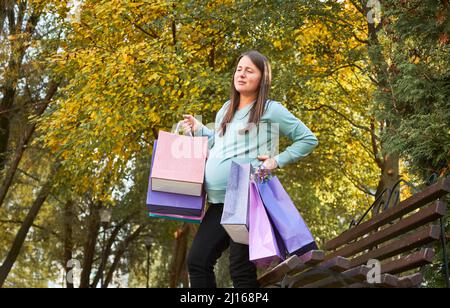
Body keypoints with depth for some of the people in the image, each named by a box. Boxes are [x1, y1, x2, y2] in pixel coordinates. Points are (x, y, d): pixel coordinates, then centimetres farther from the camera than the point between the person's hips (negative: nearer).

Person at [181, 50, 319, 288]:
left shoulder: (270, 110, -2)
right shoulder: (226, 109, 18)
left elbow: (308, 140, 0)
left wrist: (278, 161, -7)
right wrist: (198, 129, 17)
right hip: (219, 201, 7)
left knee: (241, 269, -5)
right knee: (197, 261, 3)